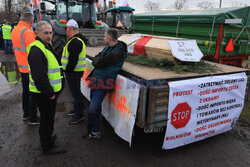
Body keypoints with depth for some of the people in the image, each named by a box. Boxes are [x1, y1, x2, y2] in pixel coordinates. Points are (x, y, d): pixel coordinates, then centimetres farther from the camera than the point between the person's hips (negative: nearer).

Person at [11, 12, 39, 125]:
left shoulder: (14, 31, 11)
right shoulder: (27, 32, -20)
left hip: (22, 67, 9)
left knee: (25, 91, 20)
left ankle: (26, 114, 33)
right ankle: (33, 118, 10)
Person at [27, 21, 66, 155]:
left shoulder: (46, 46, 13)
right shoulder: (36, 51, -22)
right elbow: (39, 77, -26)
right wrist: (49, 93, -21)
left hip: (49, 91, 10)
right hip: (43, 93, -10)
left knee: (48, 117, 23)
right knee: (47, 118, 3)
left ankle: (46, 138, 43)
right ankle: (47, 147, 19)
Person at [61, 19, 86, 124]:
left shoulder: (75, 42, -21)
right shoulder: (77, 39, 15)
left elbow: (73, 60, -26)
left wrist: (67, 71, -17)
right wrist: (67, 70, 20)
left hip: (74, 72, -11)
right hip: (74, 71, 11)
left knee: (76, 93, -1)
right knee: (75, 92, 19)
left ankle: (79, 115, 10)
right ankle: (76, 110, 34)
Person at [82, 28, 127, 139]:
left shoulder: (118, 52, -21)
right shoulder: (108, 47, 11)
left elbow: (99, 63, -22)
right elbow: (95, 59, 15)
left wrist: (96, 61, -2)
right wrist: (97, 61, -6)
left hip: (103, 84, -9)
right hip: (96, 81, 9)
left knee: (93, 109, -5)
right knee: (95, 106, 19)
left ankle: (94, 132, 15)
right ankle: (95, 131, 36)